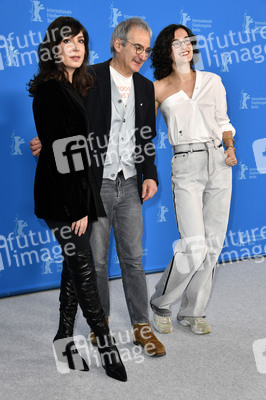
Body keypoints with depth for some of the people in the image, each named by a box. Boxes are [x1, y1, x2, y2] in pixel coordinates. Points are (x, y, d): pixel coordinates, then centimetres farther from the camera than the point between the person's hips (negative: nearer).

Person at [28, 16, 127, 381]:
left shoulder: (73, 88, 13)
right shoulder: (49, 92, -13)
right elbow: (59, 153, -19)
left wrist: (84, 201, 10)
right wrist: (77, 207, -19)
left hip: (78, 191, 9)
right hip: (61, 198, -9)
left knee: (75, 266, 13)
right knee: (84, 270, 0)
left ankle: (65, 338, 26)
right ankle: (106, 343, 13)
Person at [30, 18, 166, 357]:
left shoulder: (145, 87, 10)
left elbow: (147, 138, 14)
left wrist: (150, 175, 3)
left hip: (130, 186, 4)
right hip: (94, 185, -3)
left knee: (133, 258, 8)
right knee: (96, 260, 7)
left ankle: (141, 327, 20)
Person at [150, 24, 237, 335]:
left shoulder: (212, 81, 13)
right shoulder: (158, 88, 6)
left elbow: (223, 122, 17)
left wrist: (230, 147, -2)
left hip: (218, 163, 4)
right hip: (186, 166, -4)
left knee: (213, 244, 4)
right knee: (194, 247, -12)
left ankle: (192, 312, 19)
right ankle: (160, 303, 11)